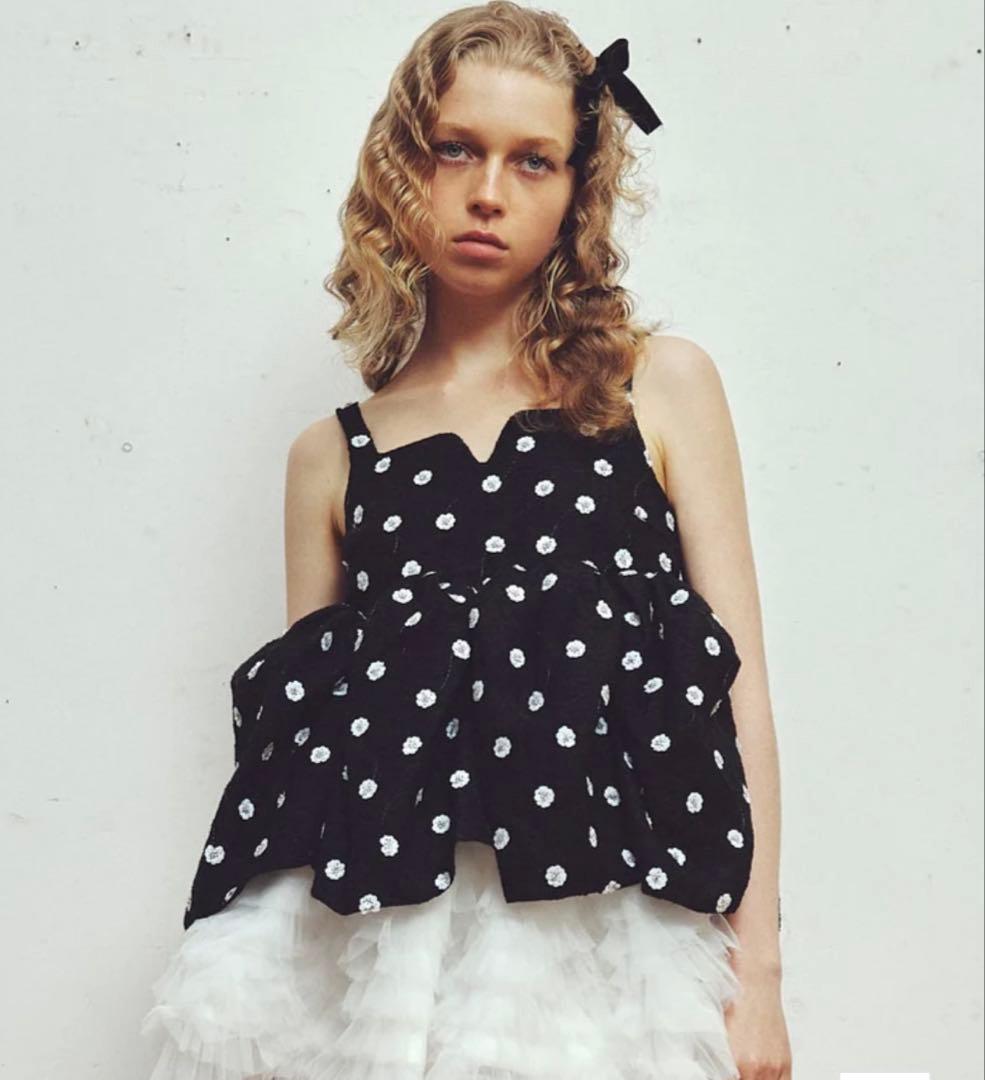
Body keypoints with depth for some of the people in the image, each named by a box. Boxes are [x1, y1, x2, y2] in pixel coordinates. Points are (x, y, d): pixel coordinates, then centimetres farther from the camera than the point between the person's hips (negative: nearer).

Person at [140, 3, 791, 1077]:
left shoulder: (661, 383, 10)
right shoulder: (332, 455, 13)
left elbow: (738, 683, 5)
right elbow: (297, 720, 14)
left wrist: (758, 970, -1)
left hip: (606, 929, -1)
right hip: (368, 938, 2)